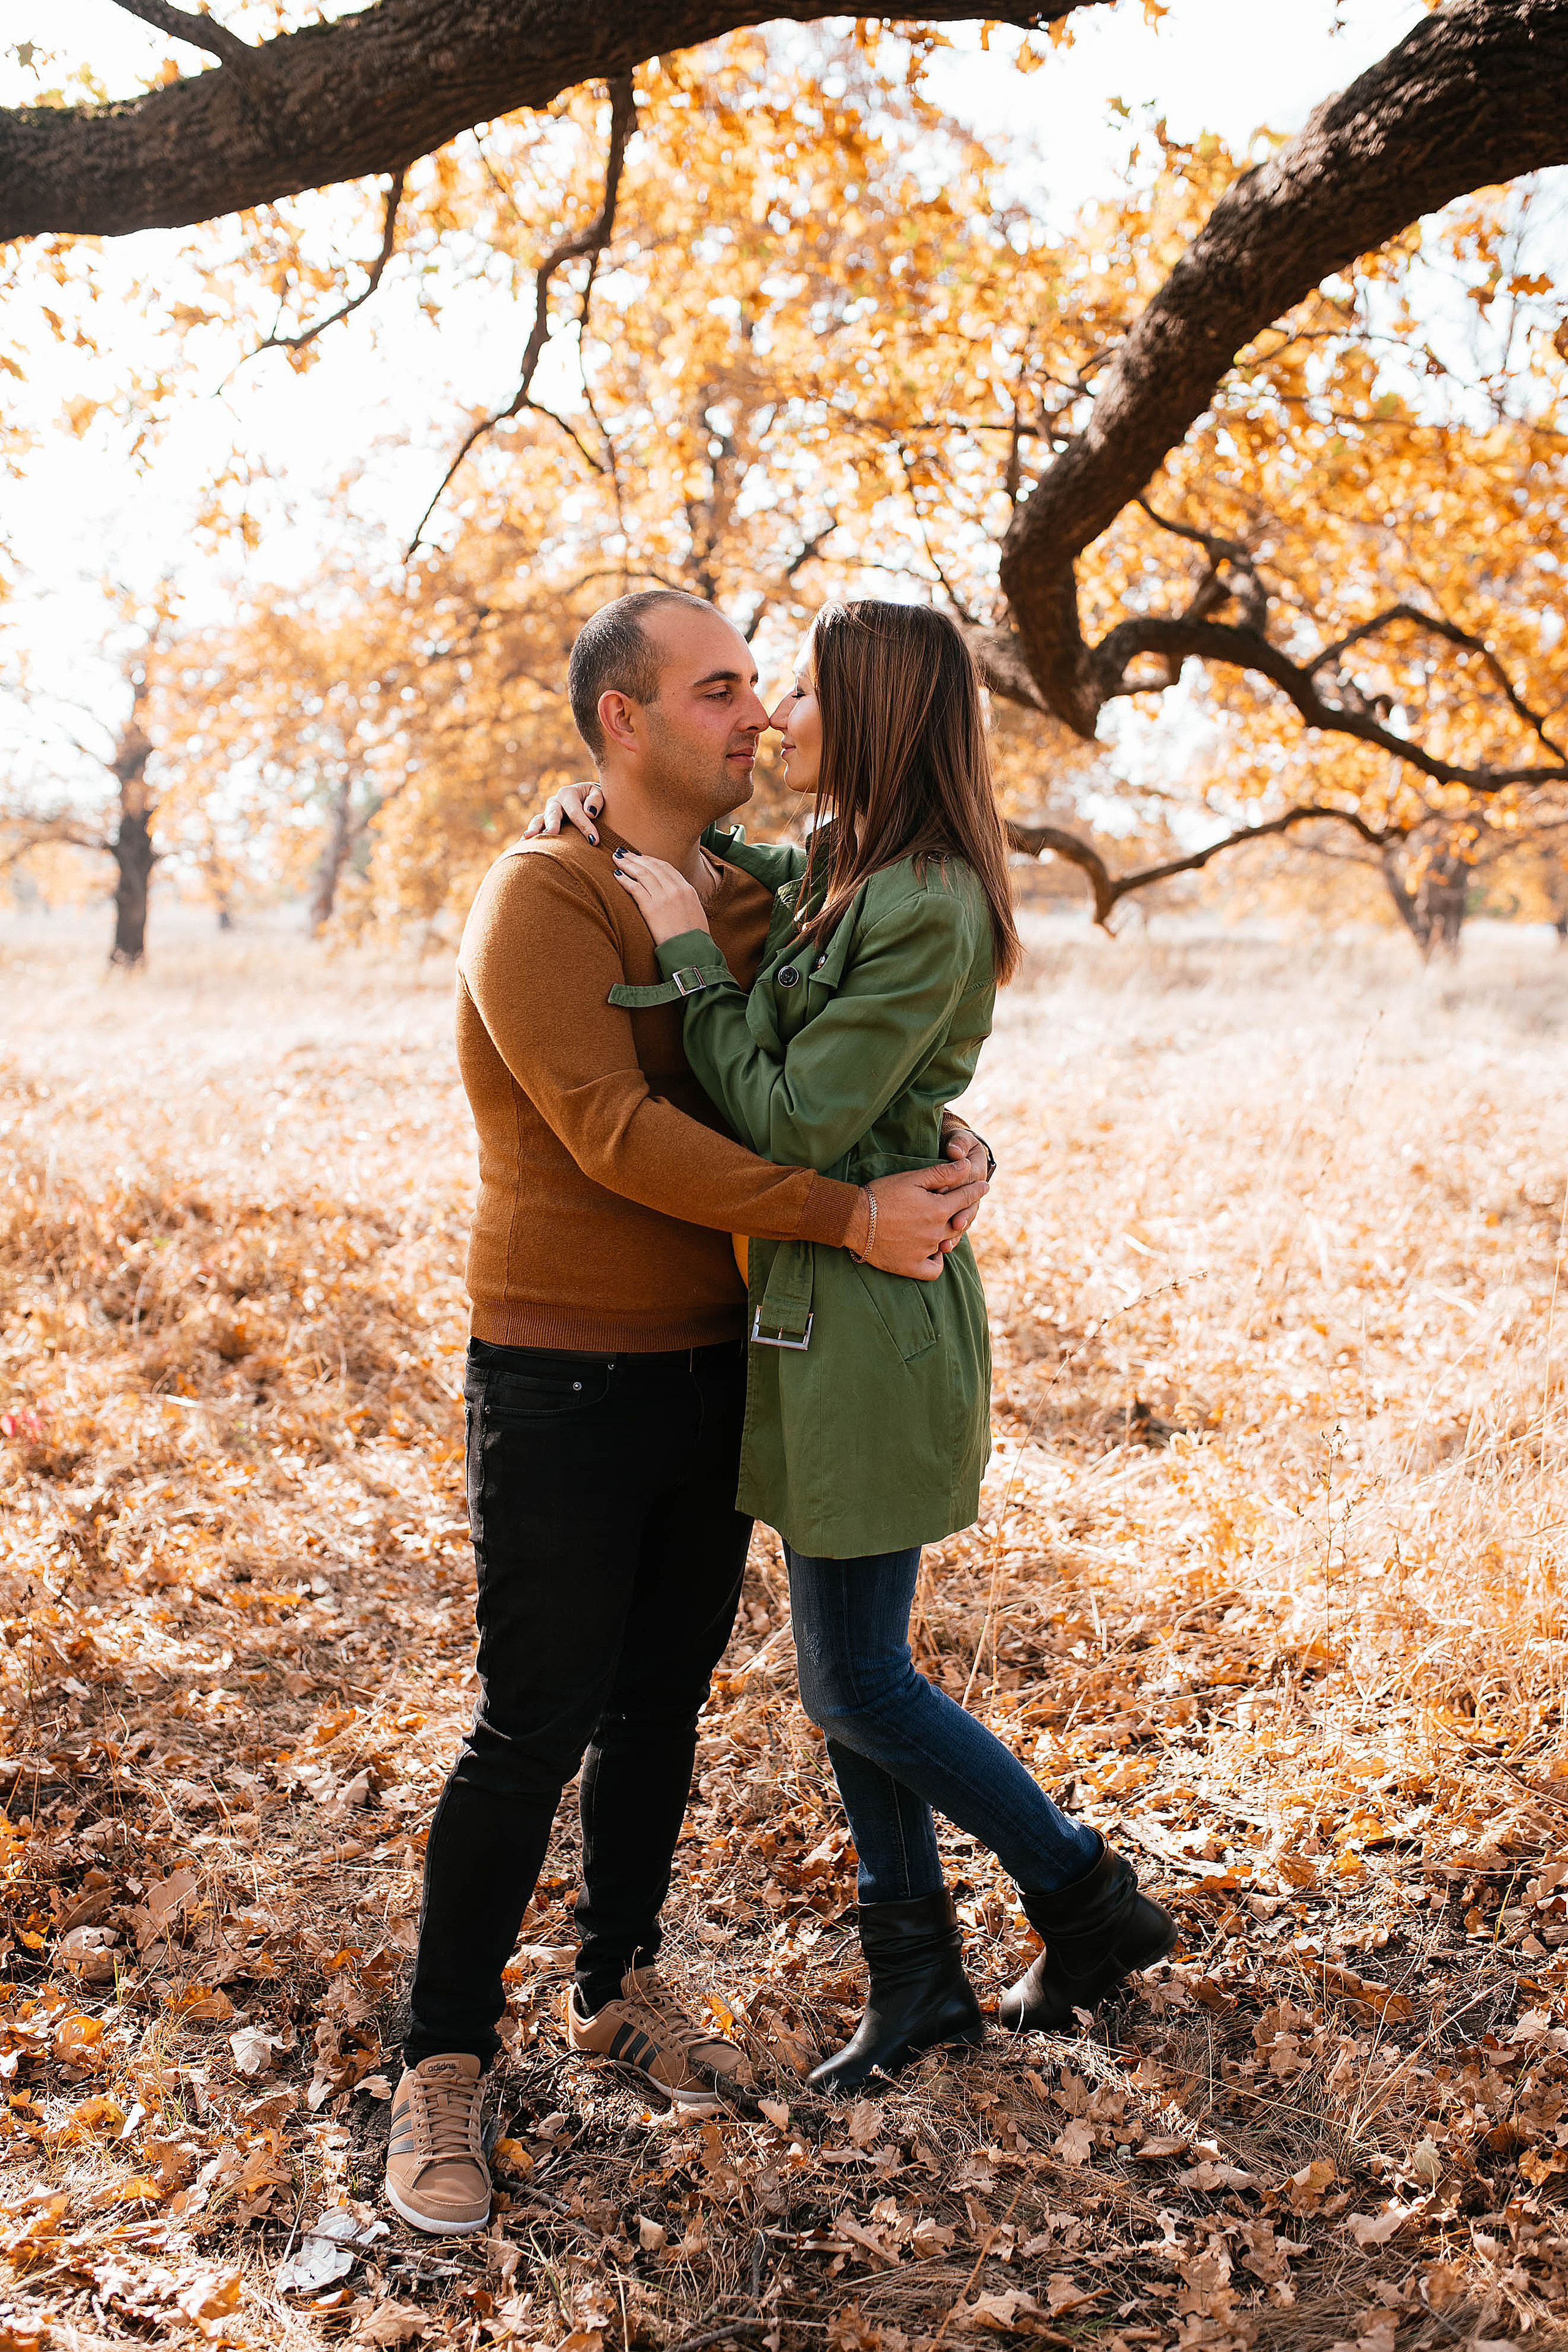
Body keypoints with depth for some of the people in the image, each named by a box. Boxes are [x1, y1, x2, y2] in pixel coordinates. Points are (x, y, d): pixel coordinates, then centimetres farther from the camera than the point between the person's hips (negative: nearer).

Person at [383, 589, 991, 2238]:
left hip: (713, 1372, 7)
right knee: (532, 1730, -1)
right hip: (564, 1387, -7)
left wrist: (943, 1148, -8)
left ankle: (619, 1984, 34)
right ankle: (444, 2066, 13)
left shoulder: (745, 900, 10)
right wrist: (847, 1216, -25)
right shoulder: (544, 898, -13)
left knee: (663, 1702, 16)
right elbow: (616, 1131, -23)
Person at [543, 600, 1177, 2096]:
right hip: (820, 1312, 9)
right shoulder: (828, 872, 9)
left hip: (871, 1323, -9)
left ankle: (1092, 1901, 20)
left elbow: (796, 1119, -21)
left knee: (857, 1687, 0)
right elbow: (742, 865, 32)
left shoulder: (926, 910, -19)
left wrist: (688, 950, -13)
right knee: (845, 1666, 15)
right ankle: (915, 1973, 27)